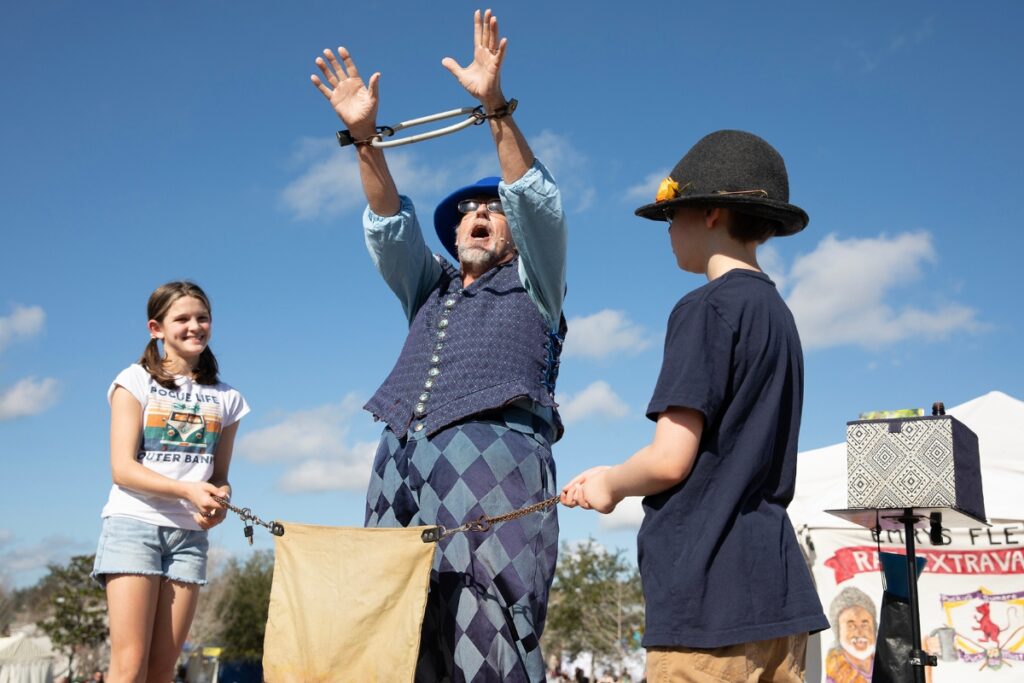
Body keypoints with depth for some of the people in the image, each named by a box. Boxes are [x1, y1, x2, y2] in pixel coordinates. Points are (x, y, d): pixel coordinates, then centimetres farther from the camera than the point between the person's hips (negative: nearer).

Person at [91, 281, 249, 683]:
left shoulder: (225, 399, 13)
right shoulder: (136, 382, 3)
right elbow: (122, 468, -6)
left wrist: (219, 501, -10)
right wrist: (188, 490, -20)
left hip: (190, 533, 3)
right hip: (134, 524, -3)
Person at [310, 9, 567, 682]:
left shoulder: (532, 285, 20)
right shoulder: (429, 288, 31)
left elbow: (539, 204, 5)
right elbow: (390, 227, 17)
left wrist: (496, 106, -8)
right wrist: (365, 136, 3)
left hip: (494, 457, -4)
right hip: (402, 462, 4)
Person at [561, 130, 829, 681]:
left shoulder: (707, 309, -9)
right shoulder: (778, 314, 17)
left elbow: (671, 459, -15)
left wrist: (610, 484, 6)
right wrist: (613, 481, 20)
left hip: (709, 592, -8)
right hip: (778, 590, 9)